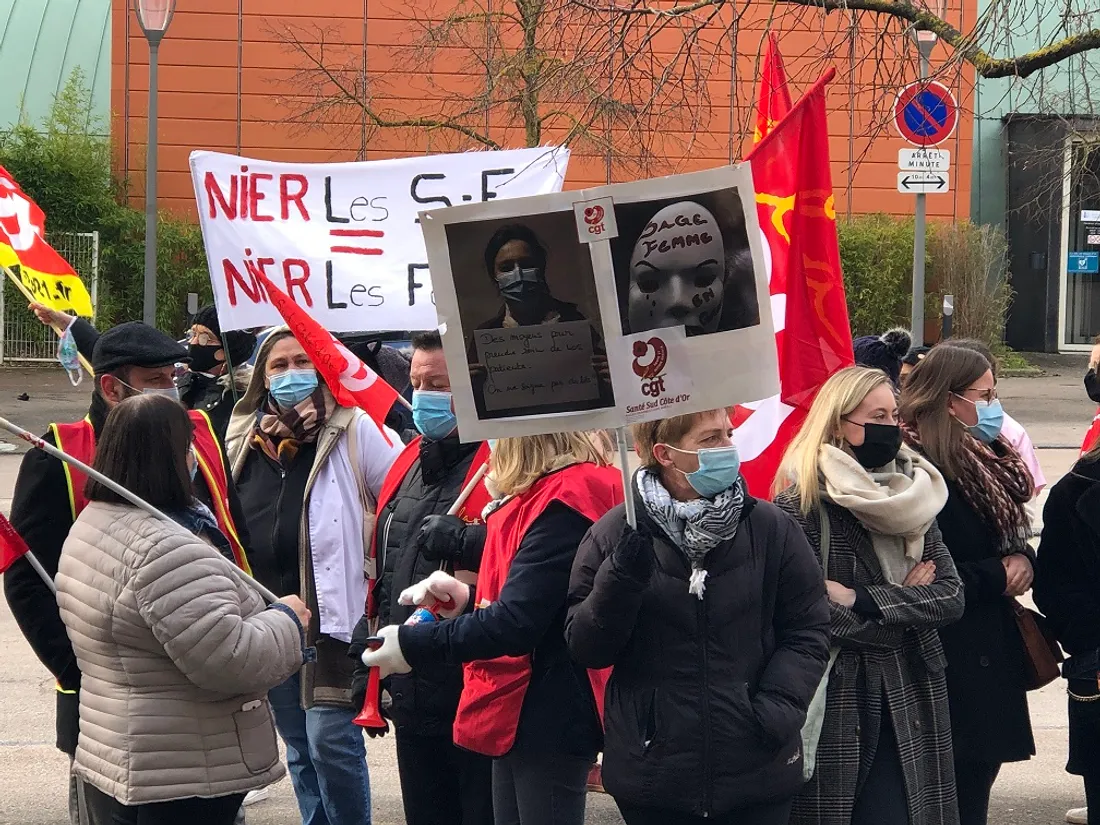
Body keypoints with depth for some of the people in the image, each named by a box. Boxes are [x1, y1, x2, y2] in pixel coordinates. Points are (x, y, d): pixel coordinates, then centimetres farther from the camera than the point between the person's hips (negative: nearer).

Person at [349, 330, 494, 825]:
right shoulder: (410, 463, 16)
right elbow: (381, 573, 24)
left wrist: (461, 539, -28)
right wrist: (367, 661, 23)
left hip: (477, 694, -9)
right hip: (412, 695, 9)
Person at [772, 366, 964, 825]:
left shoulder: (913, 493, 9)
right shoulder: (802, 505, -10)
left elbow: (952, 597, -1)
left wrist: (862, 599, -14)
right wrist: (906, 601, -9)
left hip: (910, 703, 5)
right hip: (835, 703, -5)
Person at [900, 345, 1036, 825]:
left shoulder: (982, 461, 13)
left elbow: (1006, 540, 20)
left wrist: (1021, 560, -3)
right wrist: (999, 575, -15)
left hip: (990, 656, 9)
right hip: (955, 666, -9)